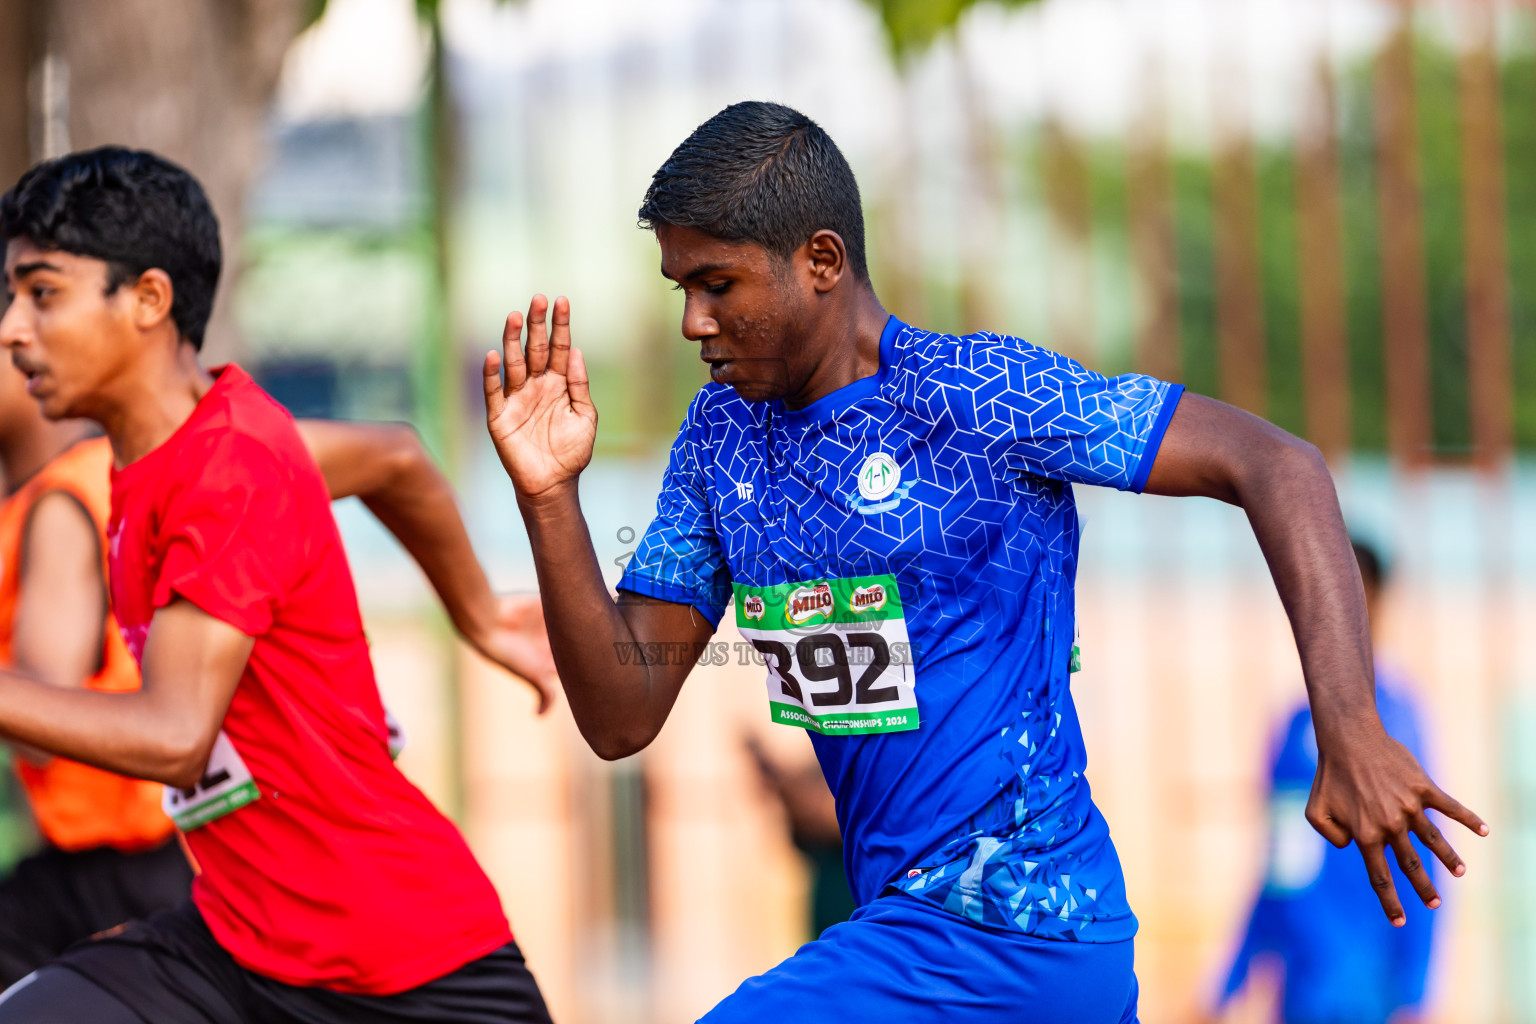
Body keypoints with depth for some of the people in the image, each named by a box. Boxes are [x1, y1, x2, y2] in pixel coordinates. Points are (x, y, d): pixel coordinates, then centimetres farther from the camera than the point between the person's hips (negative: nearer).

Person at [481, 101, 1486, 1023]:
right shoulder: (722, 435, 8)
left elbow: (1275, 465, -16)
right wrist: (550, 497, -7)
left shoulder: (977, 395, -13)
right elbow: (623, 715, 7)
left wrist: (1350, 734, -24)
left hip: (995, 942, -8)